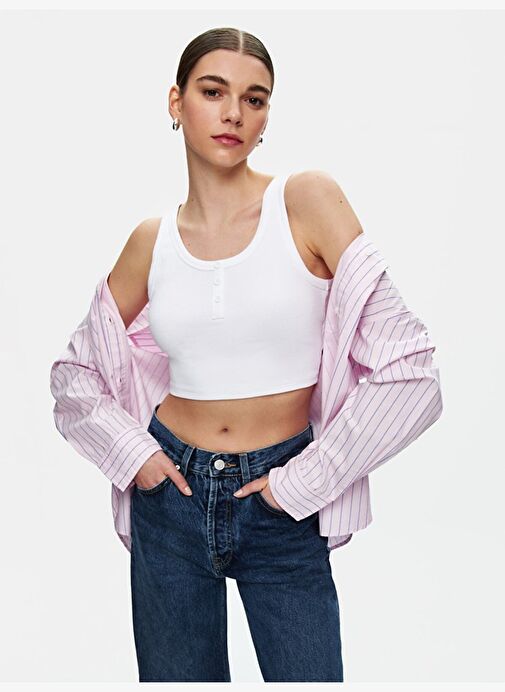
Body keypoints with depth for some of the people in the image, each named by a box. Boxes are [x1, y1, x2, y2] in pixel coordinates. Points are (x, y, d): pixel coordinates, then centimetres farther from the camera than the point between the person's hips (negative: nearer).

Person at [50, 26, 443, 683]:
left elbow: (408, 370, -14)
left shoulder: (309, 200, -9)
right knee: (179, 677, 16)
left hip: (283, 511, -2)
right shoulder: (152, 240, 1)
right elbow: (74, 372, 13)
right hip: (172, 494, 3)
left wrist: (305, 481, -11)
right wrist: (132, 453, -1)